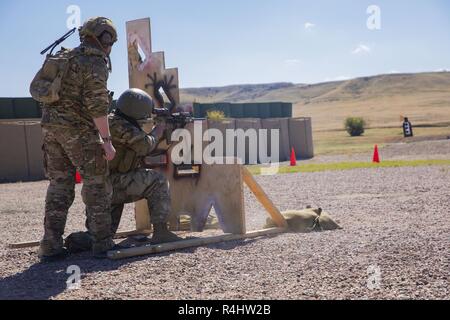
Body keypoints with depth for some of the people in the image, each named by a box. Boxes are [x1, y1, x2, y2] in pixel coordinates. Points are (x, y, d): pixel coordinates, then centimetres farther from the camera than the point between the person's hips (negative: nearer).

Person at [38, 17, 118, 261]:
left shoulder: (66, 57, 17)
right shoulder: (95, 63, -9)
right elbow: (97, 105, -17)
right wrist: (106, 140, -17)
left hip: (50, 125, 8)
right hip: (78, 129, -8)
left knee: (59, 185, 10)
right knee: (96, 184, 1)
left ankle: (51, 246, 8)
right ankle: (102, 242, 1)